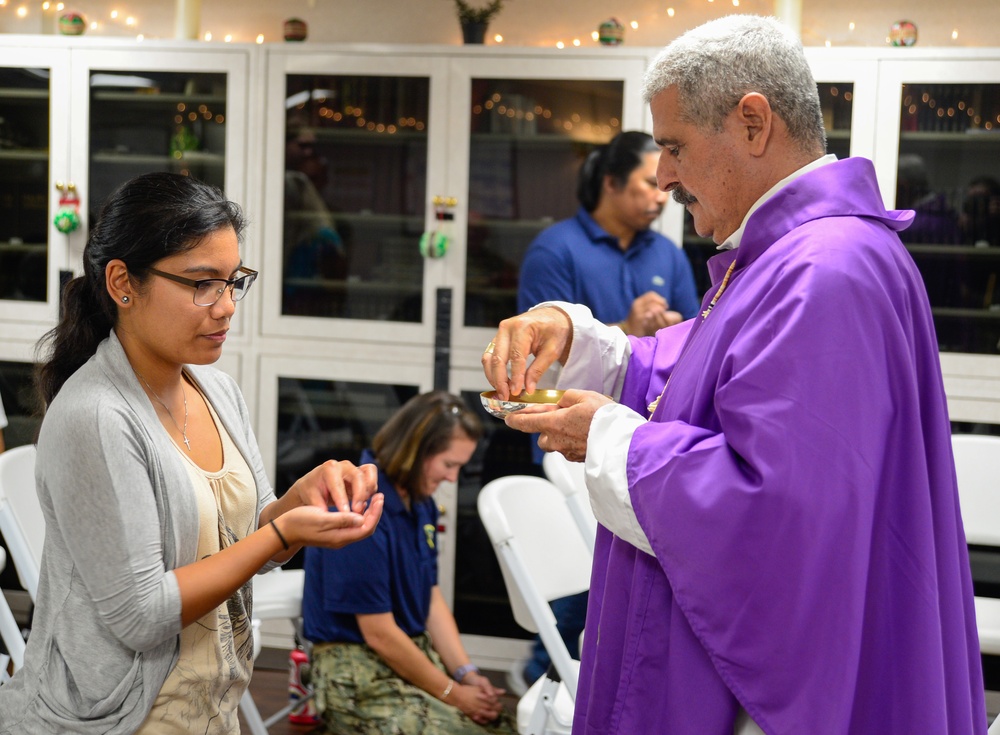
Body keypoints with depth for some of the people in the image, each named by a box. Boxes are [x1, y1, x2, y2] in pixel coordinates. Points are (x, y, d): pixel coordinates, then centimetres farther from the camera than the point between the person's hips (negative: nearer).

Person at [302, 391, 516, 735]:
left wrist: (466, 673, -3)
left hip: (417, 654, 8)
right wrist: (452, 693, -11)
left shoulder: (420, 503, 7)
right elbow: (379, 634, -18)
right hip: (360, 675, -8)